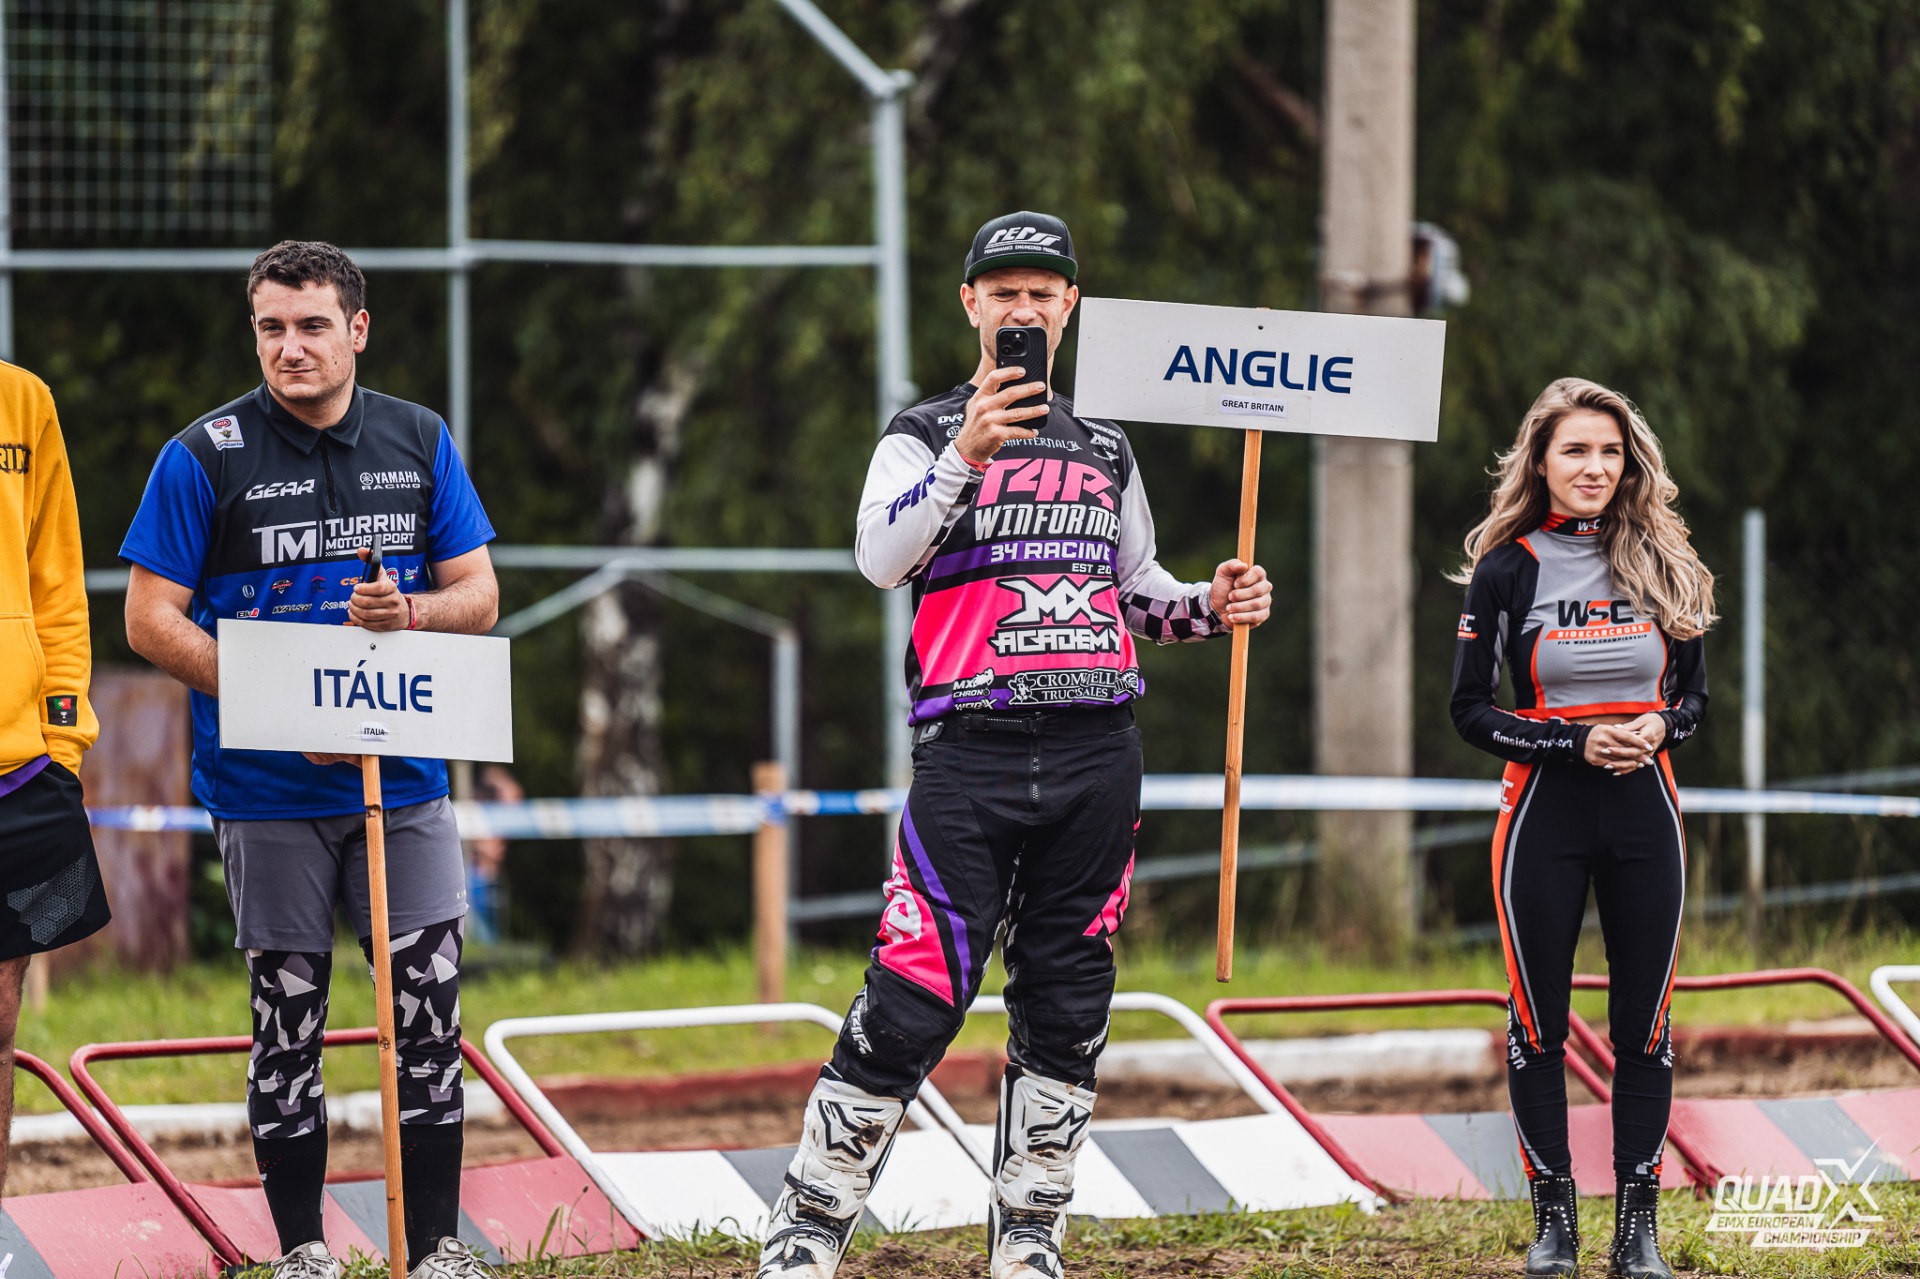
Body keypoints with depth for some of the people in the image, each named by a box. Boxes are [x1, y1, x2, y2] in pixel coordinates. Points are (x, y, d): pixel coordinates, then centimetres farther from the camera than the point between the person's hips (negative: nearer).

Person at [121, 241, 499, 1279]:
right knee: (286, 1017, 3)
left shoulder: (420, 443, 8)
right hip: (266, 792, -2)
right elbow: (151, 620, -6)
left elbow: (479, 596, 10)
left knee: (429, 1004, -2)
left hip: (402, 777, 2)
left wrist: (409, 614, -14)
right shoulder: (206, 456, -4)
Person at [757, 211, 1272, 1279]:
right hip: (973, 756, -4)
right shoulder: (924, 437, 3)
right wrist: (966, 454, -29)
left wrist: (1211, 607, 7)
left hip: (1097, 753, 5)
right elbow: (881, 559, -15)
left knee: (1067, 1009, 5)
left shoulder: (1106, 450, 19)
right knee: (914, 1006, -11)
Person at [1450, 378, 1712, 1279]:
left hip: (1644, 808, 2)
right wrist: (1576, 743, -15)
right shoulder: (1507, 569, -2)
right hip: (1544, 809, -2)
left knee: (1644, 1019, 3)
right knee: (1538, 1019, 1)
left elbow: (1694, 694, 12)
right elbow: (1470, 710, -3)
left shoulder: (1663, 565, 5)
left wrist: (1658, 728, -10)